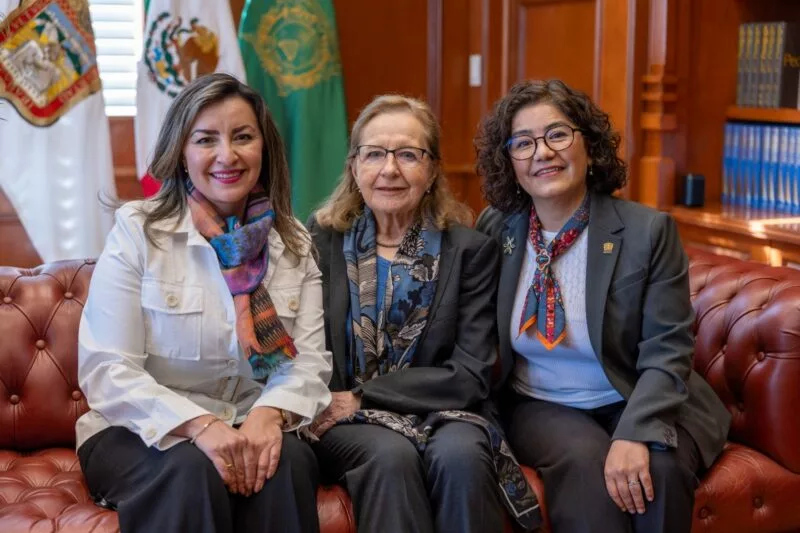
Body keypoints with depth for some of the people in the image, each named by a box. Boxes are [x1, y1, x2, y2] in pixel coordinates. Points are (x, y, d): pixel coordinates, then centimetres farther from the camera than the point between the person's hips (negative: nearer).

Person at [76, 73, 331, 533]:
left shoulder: (294, 244, 4)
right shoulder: (137, 231, -6)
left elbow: (309, 360, -3)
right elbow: (106, 371, -13)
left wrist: (271, 413, -25)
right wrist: (199, 425, -27)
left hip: (253, 431, 3)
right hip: (143, 434, -2)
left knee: (290, 462, -28)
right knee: (193, 470, -33)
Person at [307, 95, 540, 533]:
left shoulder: (471, 249, -1)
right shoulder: (319, 241, 3)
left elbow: (470, 376, -8)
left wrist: (361, 397, -14)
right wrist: (338, 406, -17)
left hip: (441, 413, 0)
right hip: (345, 422, 0)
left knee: (458, 455, -32)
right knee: (392, 455, -32)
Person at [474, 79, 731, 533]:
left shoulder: (649, 230, -9)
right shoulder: (494, 230, 0)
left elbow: (666, 353, -13)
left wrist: (635, 434, -29)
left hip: (638, 404, -1)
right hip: (540, 406, 1)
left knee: (661, 465, -31)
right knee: (584, 458, -31)